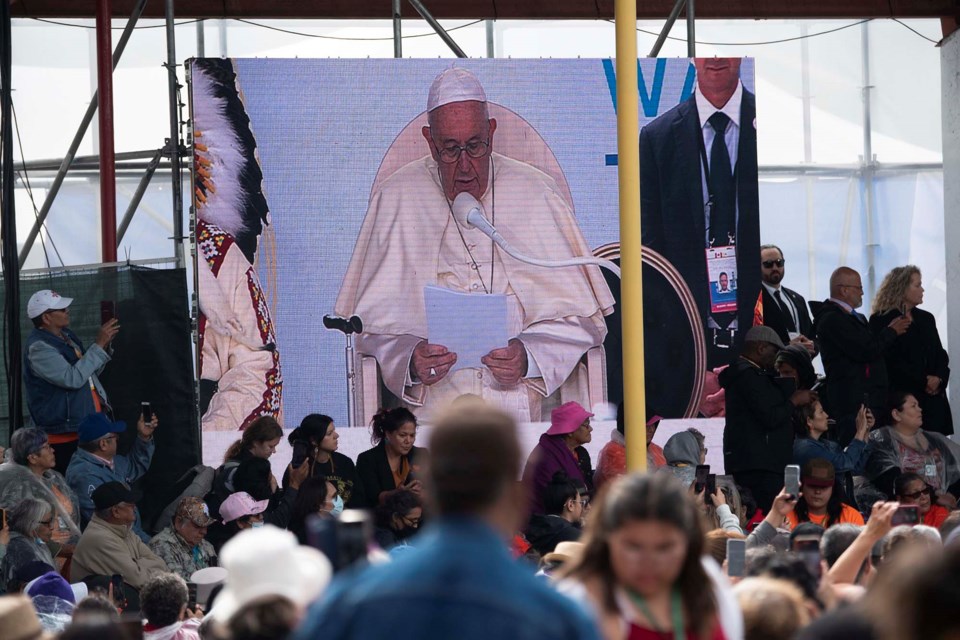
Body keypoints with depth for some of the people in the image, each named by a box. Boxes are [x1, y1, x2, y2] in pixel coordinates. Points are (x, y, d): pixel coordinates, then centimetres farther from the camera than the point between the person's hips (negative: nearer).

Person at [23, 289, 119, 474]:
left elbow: (90, 371, 21)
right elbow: (73, 378, -25)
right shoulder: (38, 347, -17)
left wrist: (105, 345, 5)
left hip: (90, 426, 9)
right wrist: (98, 345, -20)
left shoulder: (65, 335, 12)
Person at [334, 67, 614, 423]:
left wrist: (529, 356, -12)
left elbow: (580, 317, 7)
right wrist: (409, 360, -16)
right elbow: (372, 321, 6)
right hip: (431, 404, 0)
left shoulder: (536, 194, 8)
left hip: (523, 400, 0)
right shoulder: (395, 201, 8)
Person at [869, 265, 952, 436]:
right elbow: (891, 361, -10)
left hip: (933, 398, 6)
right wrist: (923, 381, -13)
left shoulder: (926, 318, 17)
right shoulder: (881, 321, -2)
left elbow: (940, 354, 14)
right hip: (902, 396, -6)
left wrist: (938, 378, -7)